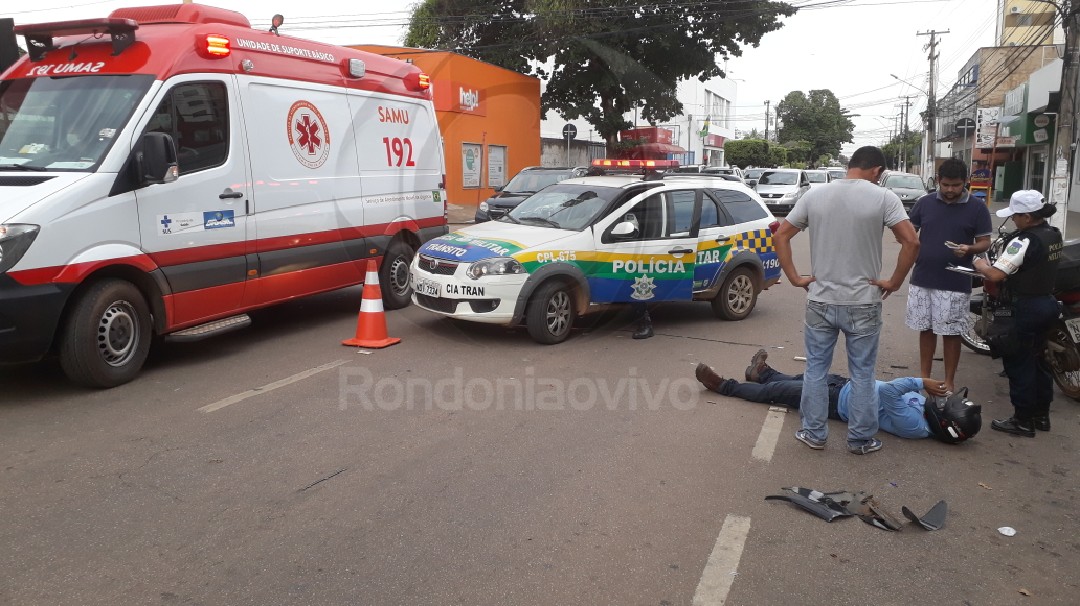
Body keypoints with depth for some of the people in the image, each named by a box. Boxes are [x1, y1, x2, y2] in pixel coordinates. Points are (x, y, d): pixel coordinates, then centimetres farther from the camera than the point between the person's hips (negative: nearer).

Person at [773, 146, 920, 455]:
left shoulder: (814, 195, 1)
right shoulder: (883, 197, -8)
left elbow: (780, 236, 1)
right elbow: (911, 242, -16)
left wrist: (795, 277, 3)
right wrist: (894, 282, -5)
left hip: (820, 301, 2)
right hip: (862, 303, -2)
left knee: (816, 368, 14)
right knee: (862, 373, 11)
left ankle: (814, 433, 22)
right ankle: (861, 439, 21)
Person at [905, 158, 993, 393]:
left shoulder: (977, 209, -2)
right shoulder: (925, 203, 3)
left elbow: (985, 242, 1)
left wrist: (969, 249, -20)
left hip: (956, 284, -2)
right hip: (922, 280, 2)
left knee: (951, 333, 5)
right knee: (925, 330, 12)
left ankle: (949, 382, 17)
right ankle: (924, 377, 24)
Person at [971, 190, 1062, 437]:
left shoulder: (1024, 241, -22)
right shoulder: (1054, 234, 6)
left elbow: (995, 275, -28)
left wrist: (980, 265, -8)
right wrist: (1003, 268, 9)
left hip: (1026, 307, -9)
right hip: (1048, 303, 9)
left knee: (1017, 361, 1)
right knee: (1037, 359, 18)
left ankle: (1023, 420, 8)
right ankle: (1041, 415, 28)